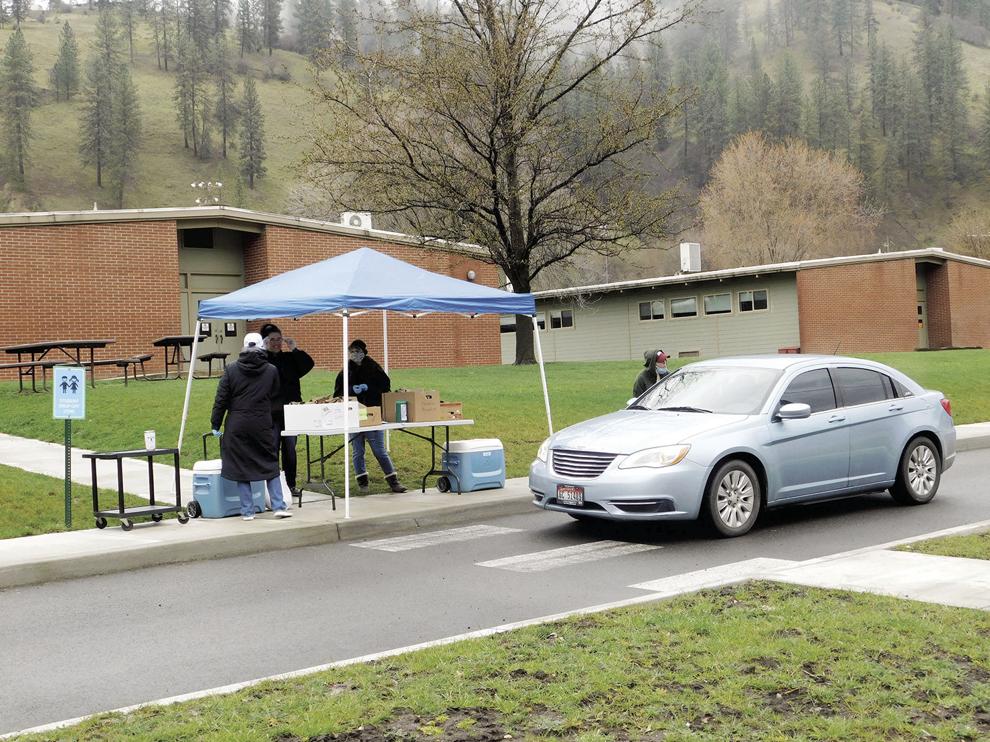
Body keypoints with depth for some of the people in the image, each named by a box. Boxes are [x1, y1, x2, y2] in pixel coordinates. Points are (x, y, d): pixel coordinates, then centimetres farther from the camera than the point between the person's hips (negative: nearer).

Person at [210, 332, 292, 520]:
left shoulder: (231, 370, -1)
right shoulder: (271, 371, -1)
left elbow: (221, 399, 0)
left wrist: (215, 424, 7)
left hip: (237, 427, 0)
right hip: (262, 426, 0)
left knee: (241, 467, 7)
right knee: (270, 464, 11)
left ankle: (247, 511, 7)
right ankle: (279, 506, 6)